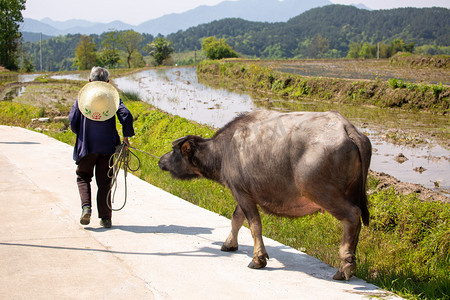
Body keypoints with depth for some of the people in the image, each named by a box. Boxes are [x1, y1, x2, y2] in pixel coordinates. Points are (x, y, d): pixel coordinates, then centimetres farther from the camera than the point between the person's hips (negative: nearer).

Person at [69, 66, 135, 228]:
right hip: (108, 146, 1)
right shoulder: (113, 97, 2)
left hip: (86, 147, 0)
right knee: (104, 181, 8)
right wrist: (126, 136, 0)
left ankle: (86, 206, -10)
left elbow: (73, 120, -2)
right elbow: (126, 115, -10)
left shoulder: (81, 97, 3)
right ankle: (105, 218, 5)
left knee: (83, 177, 15)